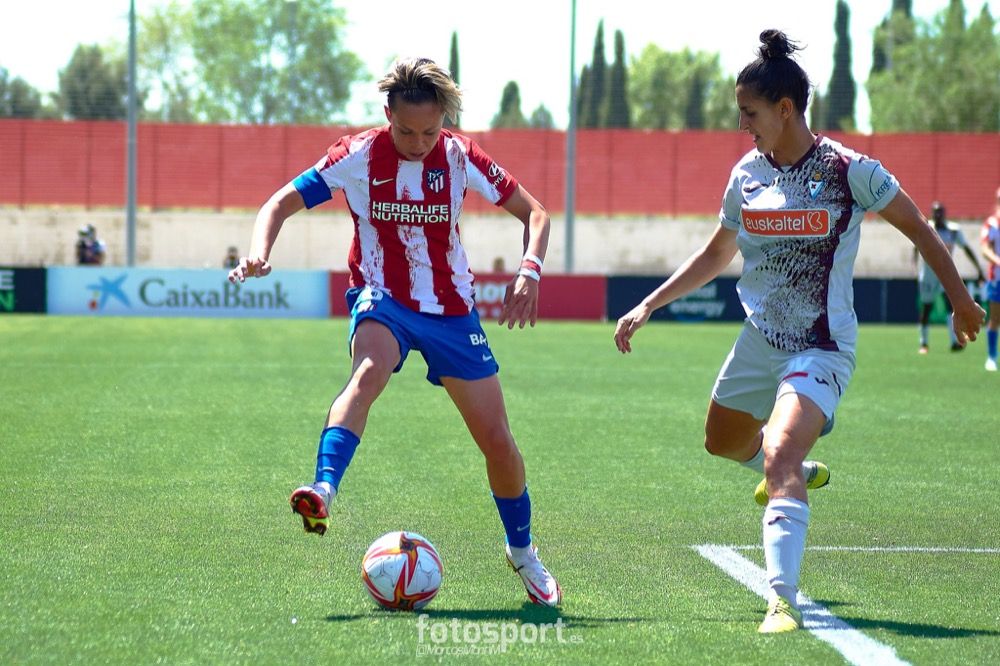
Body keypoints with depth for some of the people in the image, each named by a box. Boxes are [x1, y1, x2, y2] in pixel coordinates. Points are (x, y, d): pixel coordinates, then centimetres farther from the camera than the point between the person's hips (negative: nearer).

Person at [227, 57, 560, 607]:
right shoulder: (359, 155, -10)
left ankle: (522, 551, 25)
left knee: (497, 441, 2)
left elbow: (534, 213, 1)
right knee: (368, 371, -38)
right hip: (383, 301, -2)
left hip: (451, 309, 2)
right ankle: (323, 490, -55)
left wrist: (529, 271, -17)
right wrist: (260, 250, -30)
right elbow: (283, 203, -9)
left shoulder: (460, 158, -6)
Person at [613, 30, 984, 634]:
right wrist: (648, 306, 14)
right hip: (760, 339, 7)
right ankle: (801, 471, 54)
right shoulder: (747, 174, 3)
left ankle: (784, 600, -32)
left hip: (821, 348, -7)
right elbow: (717, 254, 19)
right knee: (723, 442, 24)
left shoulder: (848, 170, -14)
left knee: (779, 456, -27)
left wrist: (960, 300, 1)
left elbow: (919, 230, -2)